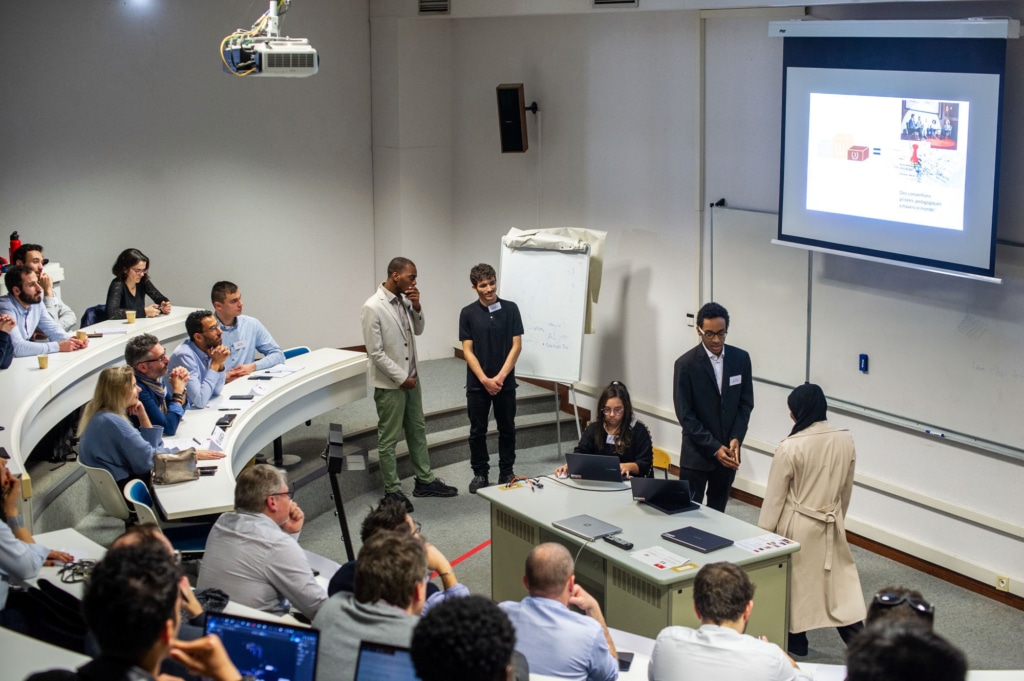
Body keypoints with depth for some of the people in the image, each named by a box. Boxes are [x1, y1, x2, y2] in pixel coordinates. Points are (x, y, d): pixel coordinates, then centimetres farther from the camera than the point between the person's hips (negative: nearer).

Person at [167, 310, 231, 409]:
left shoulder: (208, 349, 0)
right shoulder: (185, 355, -20)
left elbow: (216, 392, 7)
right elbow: (200, 401, -24)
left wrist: (220, 364, -8)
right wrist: (215, 364, -19)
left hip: (198, 409, 6)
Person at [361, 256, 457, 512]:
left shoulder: (404, 300, 1)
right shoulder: (373, 307, -21)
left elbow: (418, 330, 14)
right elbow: (375, 352, -20)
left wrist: (417, 307, -5)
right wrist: (401, 378, -15)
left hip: (411, 377, 8)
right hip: (390, 383, -8)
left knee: (418, 430, 18)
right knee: (389, 439, 5)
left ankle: (425, 480, 30)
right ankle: (392, 490, 15)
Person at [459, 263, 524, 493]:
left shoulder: (510, 309, -2)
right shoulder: (468, 313, -4)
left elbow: (516, 346, -4)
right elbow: (468, 351, -5)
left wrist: (500, 376, -12)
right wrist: (484, 380, -14)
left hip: (505, 382, 1)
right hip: (477, 383, 0)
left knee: (507, 428, 9)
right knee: (477, 430, 6)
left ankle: (507, 471, 22)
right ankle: (480, 473, 19)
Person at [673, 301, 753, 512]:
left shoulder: (741, 358, 0)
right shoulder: (686, 364, -12)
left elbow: (746, 403, 5)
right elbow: (685, 415, -12)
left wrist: (736, 439, -9)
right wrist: (714, 448, -17)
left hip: (728, 450, 4)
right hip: (697, 454, -3)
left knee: (718, 510, 13)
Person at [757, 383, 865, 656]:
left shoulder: (790, 446, -20)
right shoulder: (845, 440, -5)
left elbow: (775, 496, -12)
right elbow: (846, 489, 8)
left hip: (797, 525, -4)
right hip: (831, 525, 4)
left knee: (795, 581, 12)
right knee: (840, 578, 13)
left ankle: (796, 640, 25)